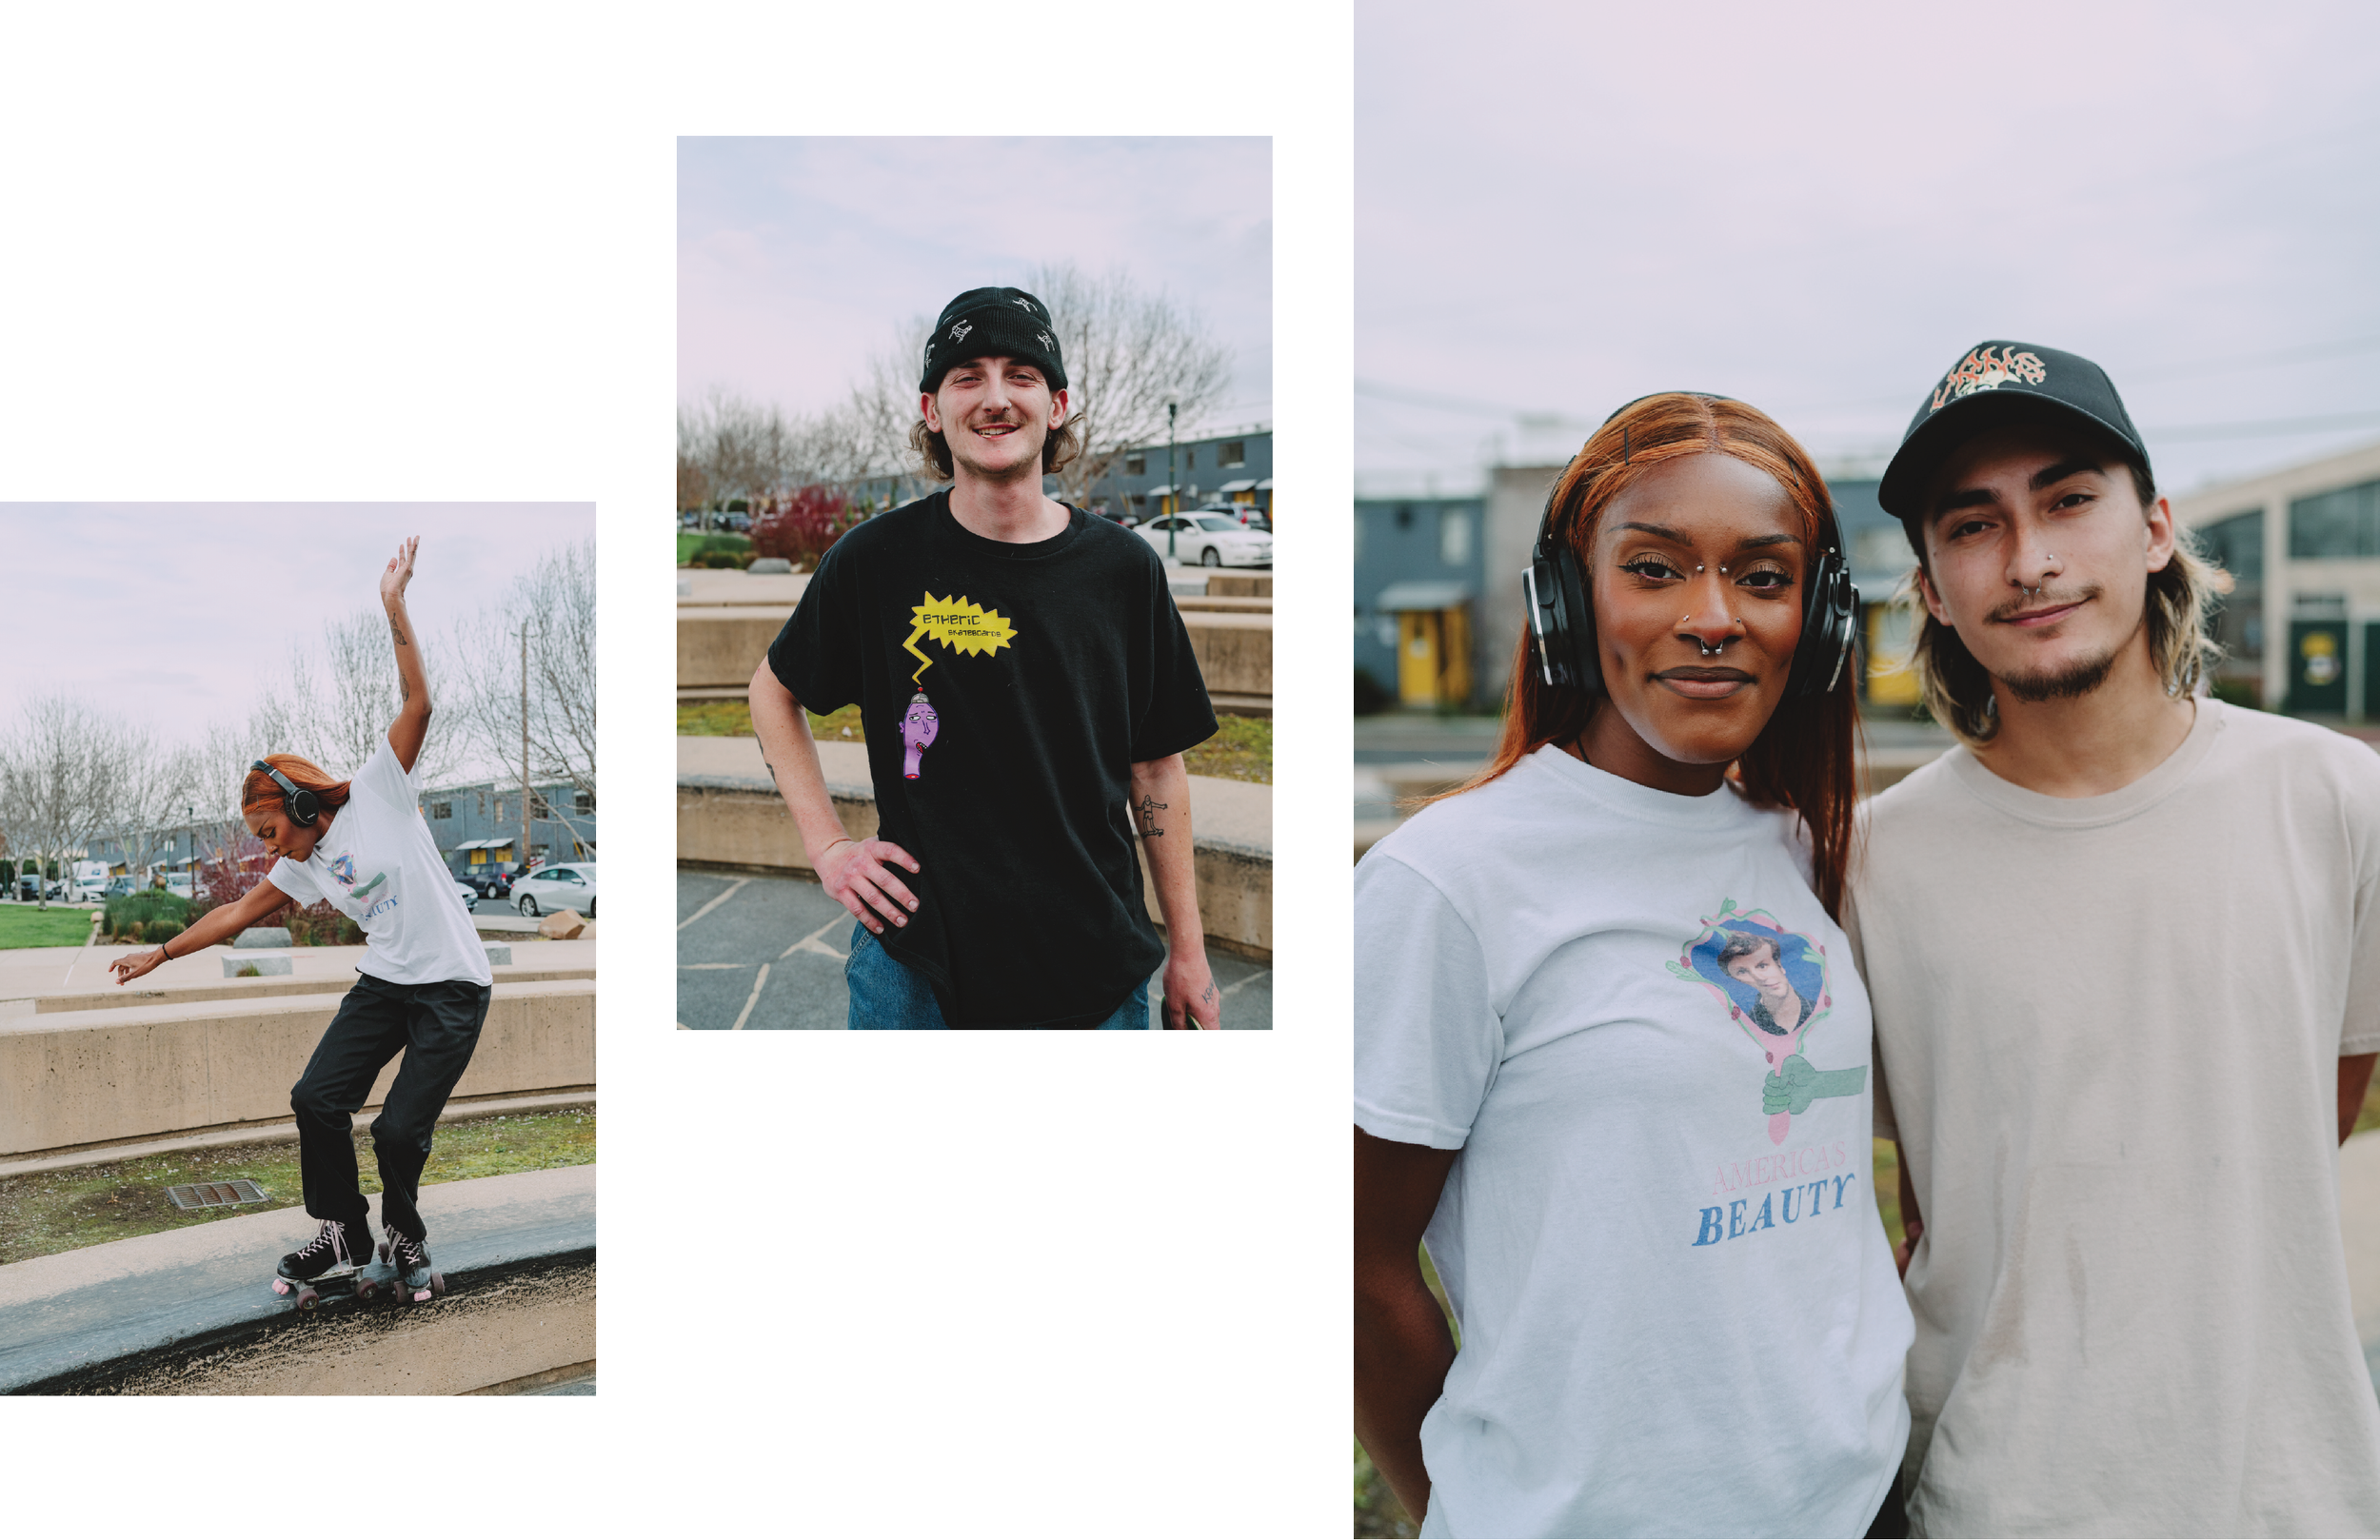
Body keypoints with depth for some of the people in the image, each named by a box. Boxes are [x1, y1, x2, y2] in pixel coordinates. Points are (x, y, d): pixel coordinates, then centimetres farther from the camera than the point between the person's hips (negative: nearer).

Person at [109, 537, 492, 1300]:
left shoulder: (377, 794, -8)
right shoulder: (304, 866, 10)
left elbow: (418, 704, -17)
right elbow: (237, 912, 23)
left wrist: (395, 609, -21)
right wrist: (161, 953, 30)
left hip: (453, 986, -7)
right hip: (383, 982, 7)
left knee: (400, 1130, -10)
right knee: (316, 1098, -5)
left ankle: (405, 1238, 18)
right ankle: (344, 1236, 12)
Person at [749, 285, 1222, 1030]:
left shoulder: (1124, 569, -1)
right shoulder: (875, 560, -4)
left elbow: (1157, 766, 5)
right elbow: (773, 691, 11)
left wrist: (1187, 952, 6)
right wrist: (826, 845, 1)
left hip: (1098, 969, 1)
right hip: (915, 961, -1)